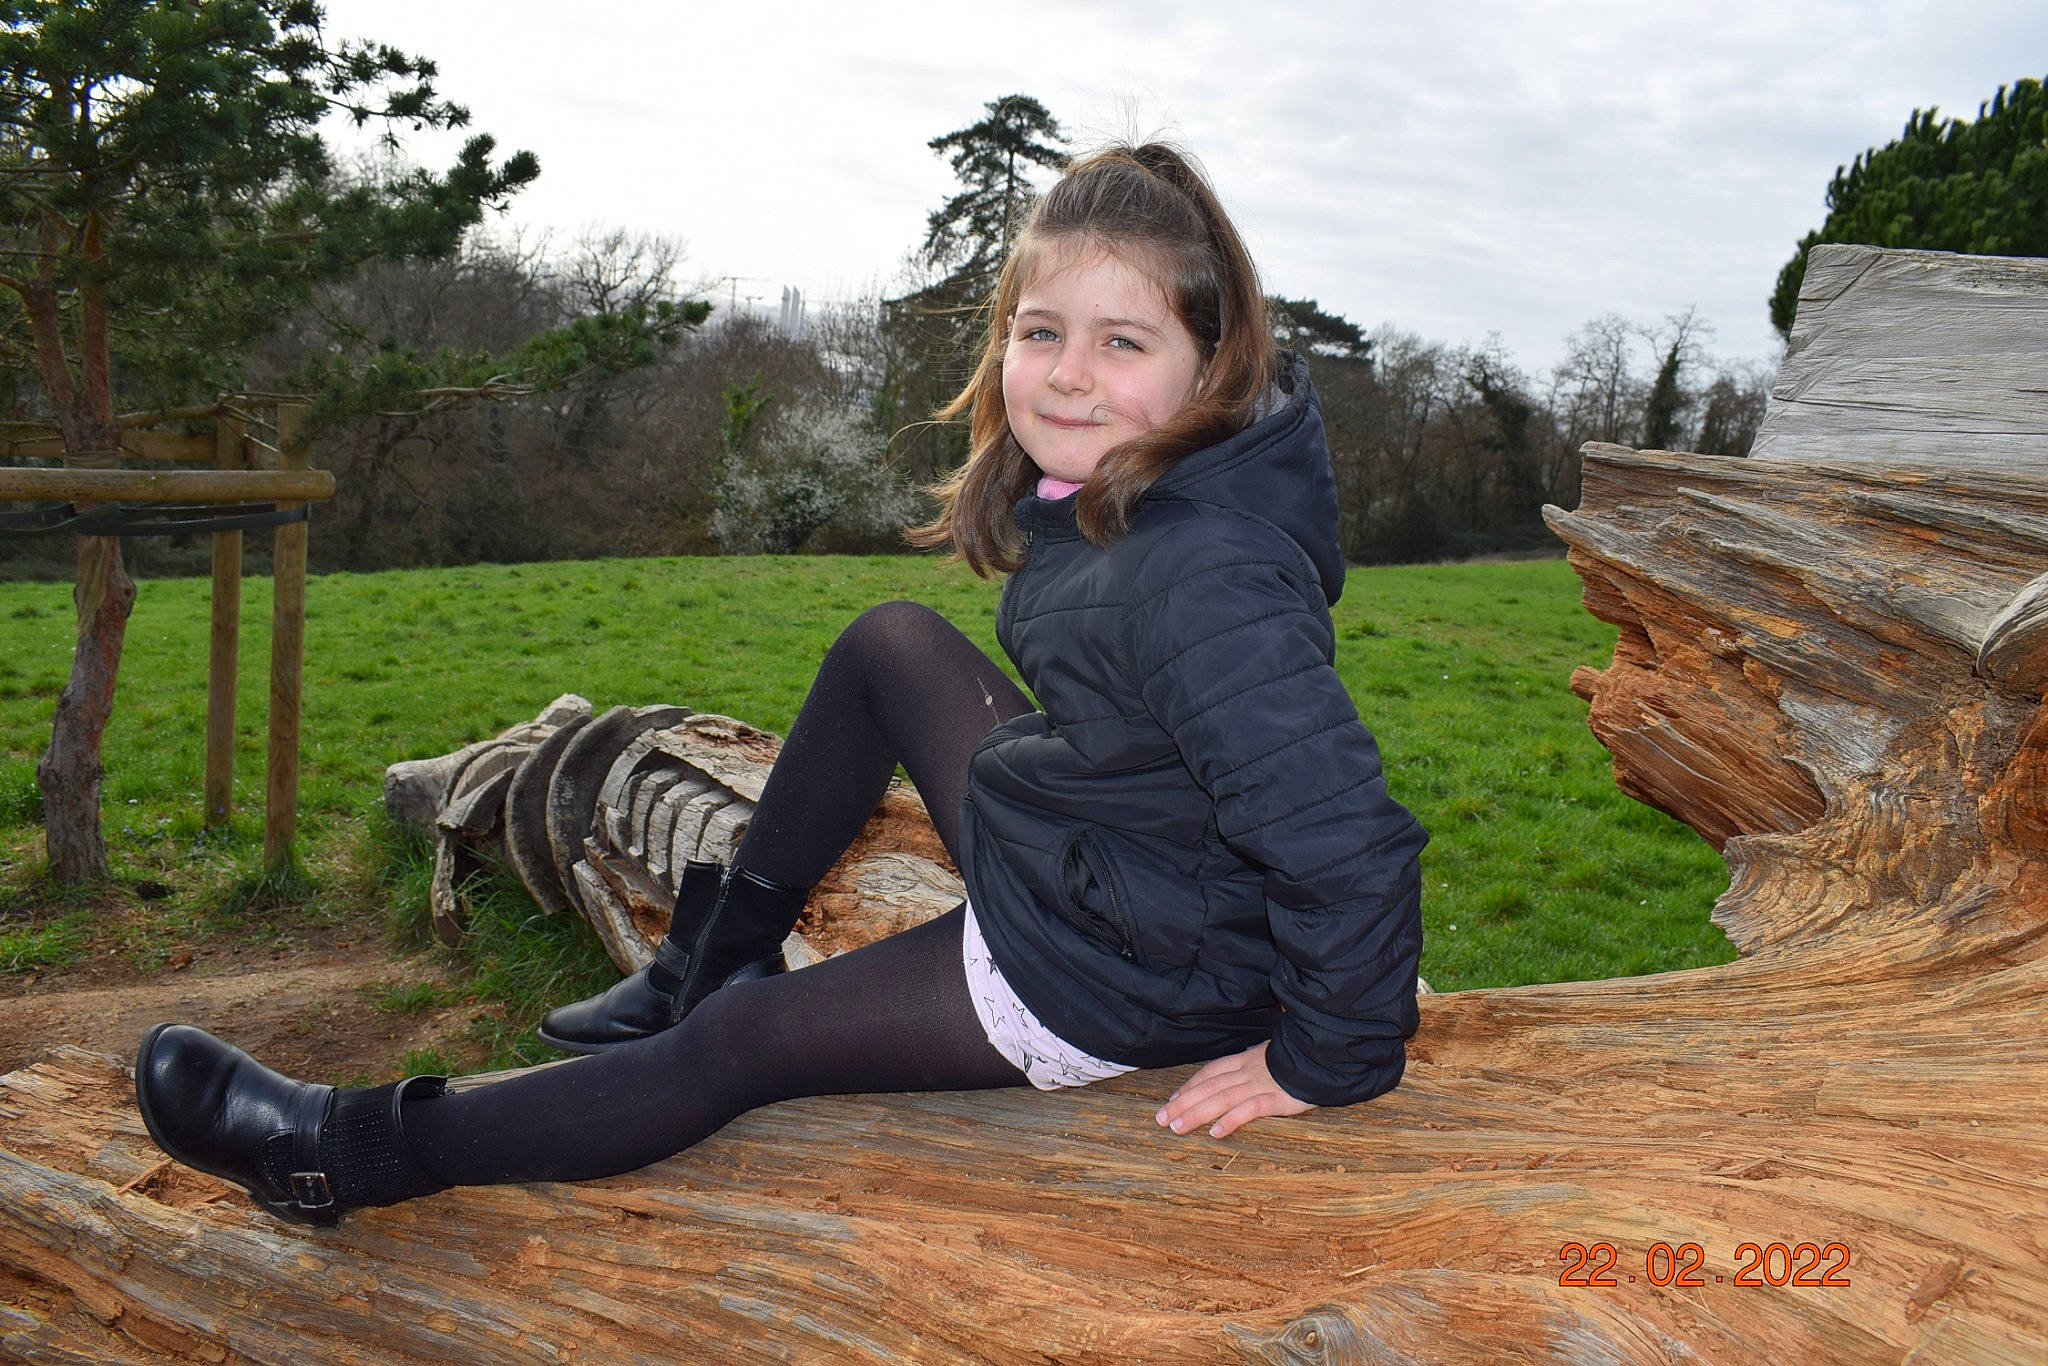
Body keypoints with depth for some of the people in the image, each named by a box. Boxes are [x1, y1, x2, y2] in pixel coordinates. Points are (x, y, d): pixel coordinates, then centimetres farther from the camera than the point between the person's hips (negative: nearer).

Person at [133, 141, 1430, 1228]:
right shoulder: (1124, 481, -3)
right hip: (1062, 855, 9)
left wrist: (1327, 1059, -23)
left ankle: (361, 1150, 16)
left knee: (735, 1045, -2)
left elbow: (1352, 844, -37)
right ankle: (724, 945, 27)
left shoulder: (1201, 582, -33)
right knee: (888, 643, 17)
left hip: (1102, 979, -9)